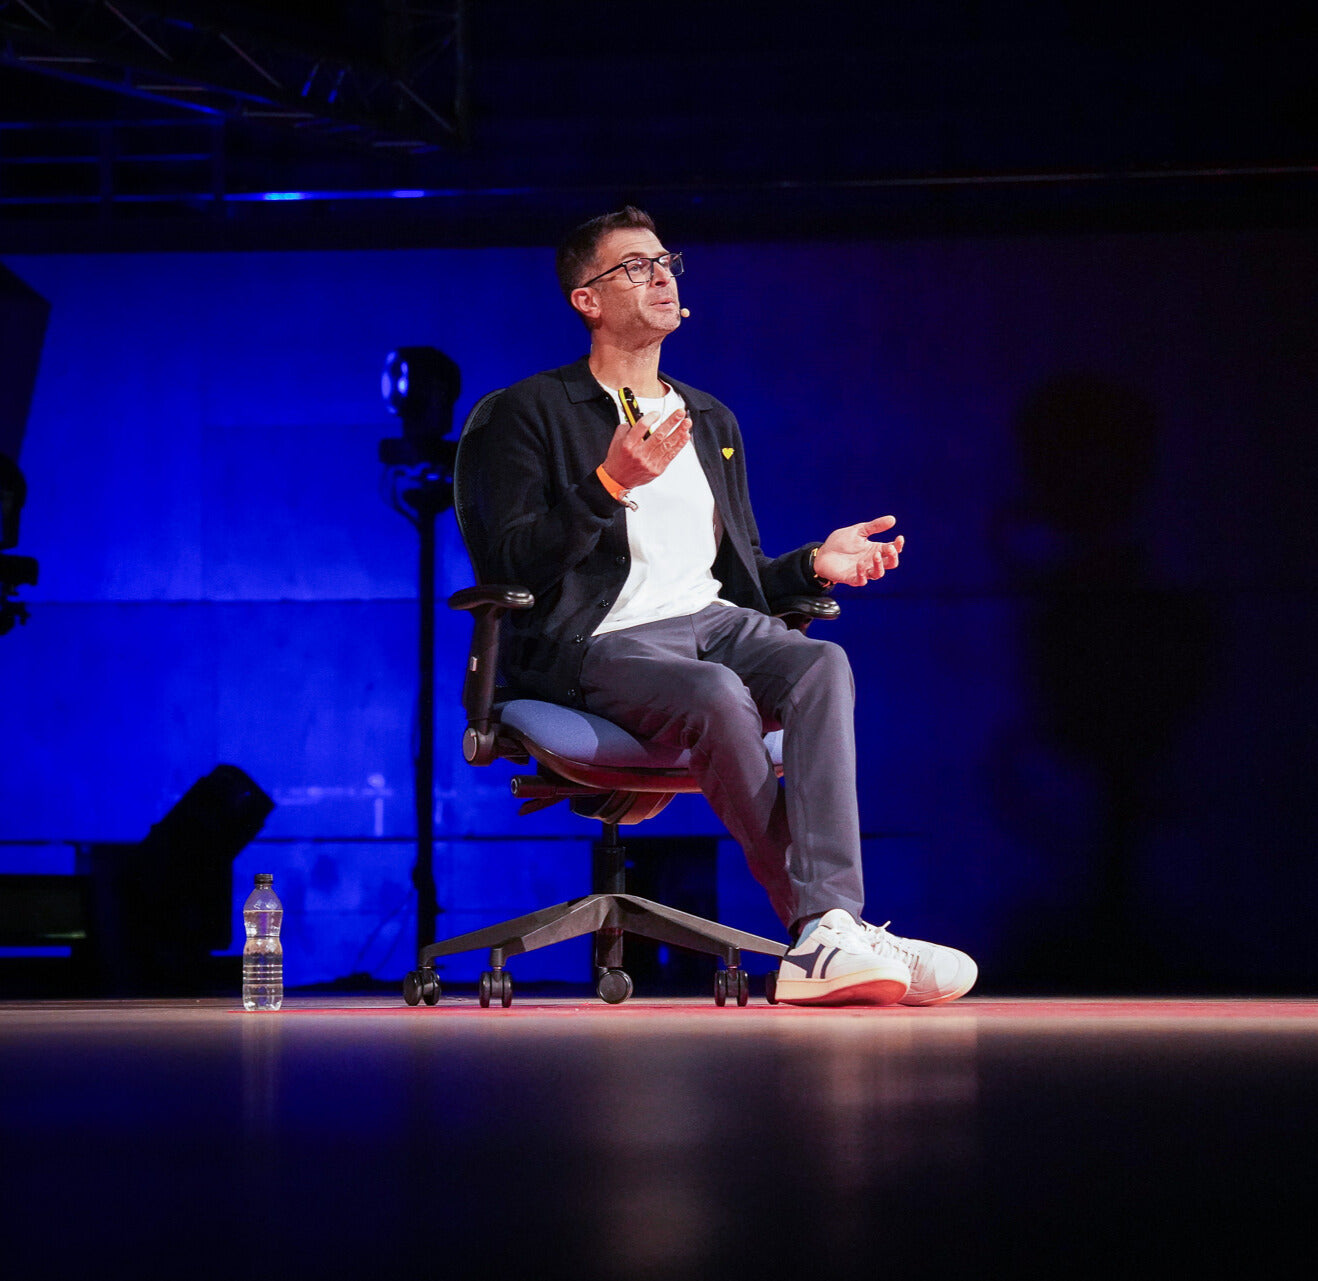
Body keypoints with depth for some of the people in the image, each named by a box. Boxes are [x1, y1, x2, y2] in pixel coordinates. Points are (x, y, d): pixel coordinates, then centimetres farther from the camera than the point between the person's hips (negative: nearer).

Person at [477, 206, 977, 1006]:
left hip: (715, 620, 5)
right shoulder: (536, 412, 6)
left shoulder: (713, 421, 27)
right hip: (602, 641, -5)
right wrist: (612, 484, -17)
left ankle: (828, 938, -41)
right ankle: (825, 925, -35)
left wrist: (814, 564, 9)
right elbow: (513, 564, -7)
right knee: (717, 695, -37)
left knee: (822, 665, -29)